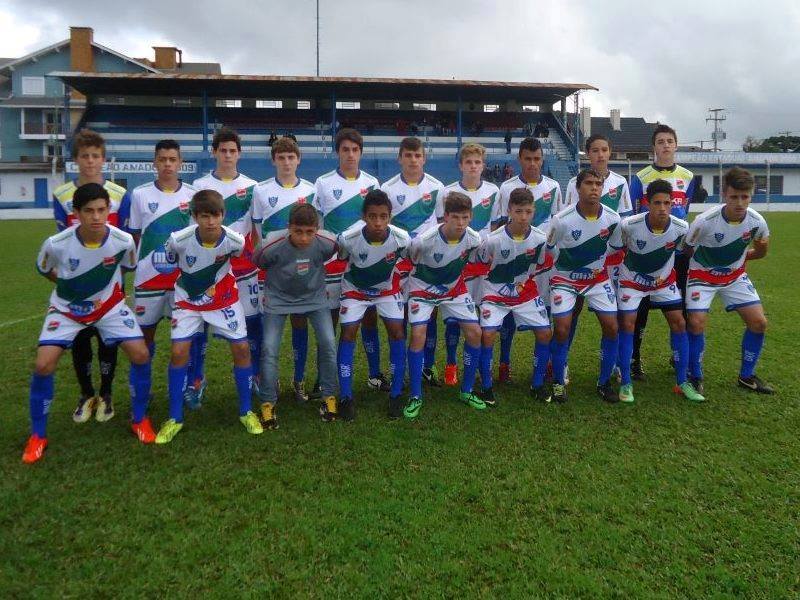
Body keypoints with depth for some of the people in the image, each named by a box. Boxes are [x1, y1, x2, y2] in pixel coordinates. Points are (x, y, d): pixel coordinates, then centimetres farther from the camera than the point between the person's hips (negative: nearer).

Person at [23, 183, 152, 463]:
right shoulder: (56, 244, -26)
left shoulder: (123, 241, -23)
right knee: (43, 365, -15)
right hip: (66, 308, -1)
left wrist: (106, 285, 4)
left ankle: (139, 419, 10)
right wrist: (70, 286, 3)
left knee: (140, 354, -13)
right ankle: (38, 435, 8)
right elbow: (44, 270, -2)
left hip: (109, 305, 1)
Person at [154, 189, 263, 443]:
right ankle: (175, 418, 7)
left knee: (242, 348, -5)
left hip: (224, 297, 1)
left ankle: (246, 412, 13)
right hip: (188, 300, -1)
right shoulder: (179, 239, -28)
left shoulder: (235, 240, -25)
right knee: (179, 352, -10)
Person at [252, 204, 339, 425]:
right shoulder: (272, 245, -30)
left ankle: (329, 397, 11)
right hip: (278, 299, -1)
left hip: (314, 297, 2)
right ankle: (268, 404, 8)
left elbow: (338, 252, 1)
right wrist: (271, 286, 5)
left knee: (328, 343, -9)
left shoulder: (327, 242, -25)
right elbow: (257, 263, -8)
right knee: (269, 349, -10)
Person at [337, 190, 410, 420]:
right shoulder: (348, 239, -32)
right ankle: (346, 397, 2)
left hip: (387, 289, 1)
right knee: (348, 333, -9)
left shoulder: (401, 238, -29)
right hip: (355, 289, -1)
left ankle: (396, 395, 4)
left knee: (397, 331, -9)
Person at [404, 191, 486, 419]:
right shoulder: (423, 241, -31)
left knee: (474, 332, -6)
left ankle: (467, 391, 11)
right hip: (423, 289, -4)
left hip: (454, 289, 4)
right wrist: (407, 296, -7)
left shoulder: (474, 240, -19)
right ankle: (415, 397, -5)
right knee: (418, 335, -20)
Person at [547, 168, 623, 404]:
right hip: (565, 277, -3)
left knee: (612, 327, -6)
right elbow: (548, 249, -6)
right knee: (562, 329, -14)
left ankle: (604, 382, 12)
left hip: (597, 277, 3)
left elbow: (615, 248, 6)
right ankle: (558, 382, 7)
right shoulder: (561, 220, -23)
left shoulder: (612, 219, -13)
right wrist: (565, 265, 2)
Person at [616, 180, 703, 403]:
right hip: (632, 279, -2)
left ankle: (682, 382, 9)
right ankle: (625, 383, 1)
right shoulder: (629, 225, -29)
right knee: (627, 324, -11)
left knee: (679, 322, -3)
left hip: (664, 280, 3)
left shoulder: (681, 227, -21)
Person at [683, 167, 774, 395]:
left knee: (759, 322, -2)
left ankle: (746, 376, 17)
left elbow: (760, 251, 5)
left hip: (736, 276, 4)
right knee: (697, 323, -18)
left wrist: (737, 257, 3)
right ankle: (695, 377, 2)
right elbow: (686, 249, -13)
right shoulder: (705, 221, -30)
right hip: (702, 275, -4)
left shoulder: (757, 222, -17)